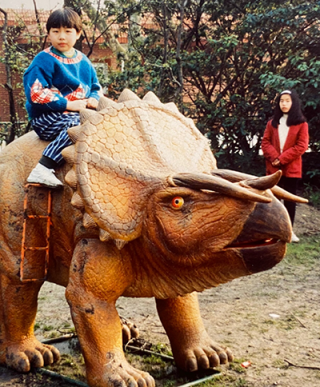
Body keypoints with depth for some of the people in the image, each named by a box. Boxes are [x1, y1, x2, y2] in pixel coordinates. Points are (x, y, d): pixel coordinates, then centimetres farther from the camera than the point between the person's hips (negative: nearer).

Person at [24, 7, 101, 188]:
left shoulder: (84, 61, 12)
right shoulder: (44, 60, -8)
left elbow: (96, 87, 19)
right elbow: (36, 93, -17)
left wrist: (94, 99, -7)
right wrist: (68, 105, -20)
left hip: (79, 114, 7)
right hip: (47, 117, -7)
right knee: (76, 124, -35)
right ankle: (42, 169, -41)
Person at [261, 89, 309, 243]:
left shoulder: (301, 123, 0)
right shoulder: (272, 123, 11)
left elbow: (301, 146, -8)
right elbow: (265, 142, 4)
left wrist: (282, 159, -15)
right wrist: (274, 158, -15)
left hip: (291, 168, -2)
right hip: (273, 168, 3)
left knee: (290, 199, 3)